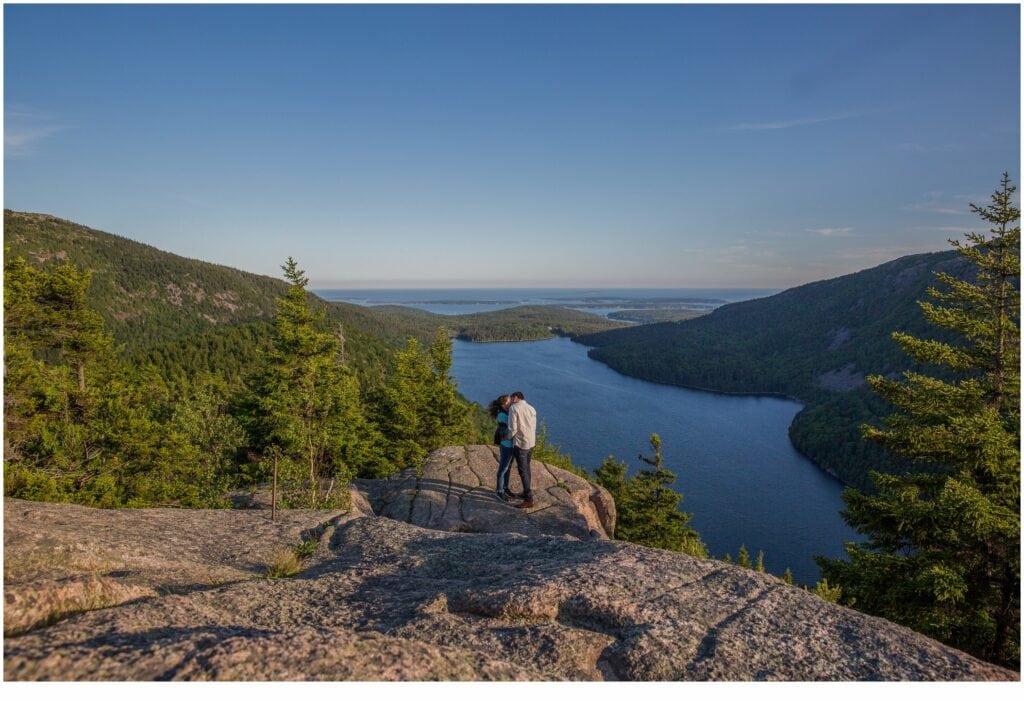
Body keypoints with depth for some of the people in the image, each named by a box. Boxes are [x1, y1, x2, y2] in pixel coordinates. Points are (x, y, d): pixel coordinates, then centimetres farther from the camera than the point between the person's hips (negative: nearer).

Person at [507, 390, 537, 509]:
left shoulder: (513, 408, -11)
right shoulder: (532, 409, 10)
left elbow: (513, 428, -15)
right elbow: (533, 428, 10)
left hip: (520, 443, -8)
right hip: (531, 442, 8)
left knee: (523, 471, -3)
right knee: (526, 468, 22)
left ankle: (529, 500, -2)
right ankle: (526, 493, 34)